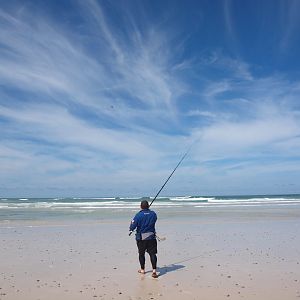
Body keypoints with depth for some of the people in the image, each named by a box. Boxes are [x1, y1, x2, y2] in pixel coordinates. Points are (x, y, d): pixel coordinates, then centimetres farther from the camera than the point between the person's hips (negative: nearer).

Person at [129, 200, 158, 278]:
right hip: (151, 237, 1)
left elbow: (133, 225, -13)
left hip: (141, 238, -1)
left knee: (141, 254, 16)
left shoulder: (138, 215, -13)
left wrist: (130, 230, 8)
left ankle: (142, 269, 29)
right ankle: (154, 270, -10)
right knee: (152, 254, 2)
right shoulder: (153, 214, -2)